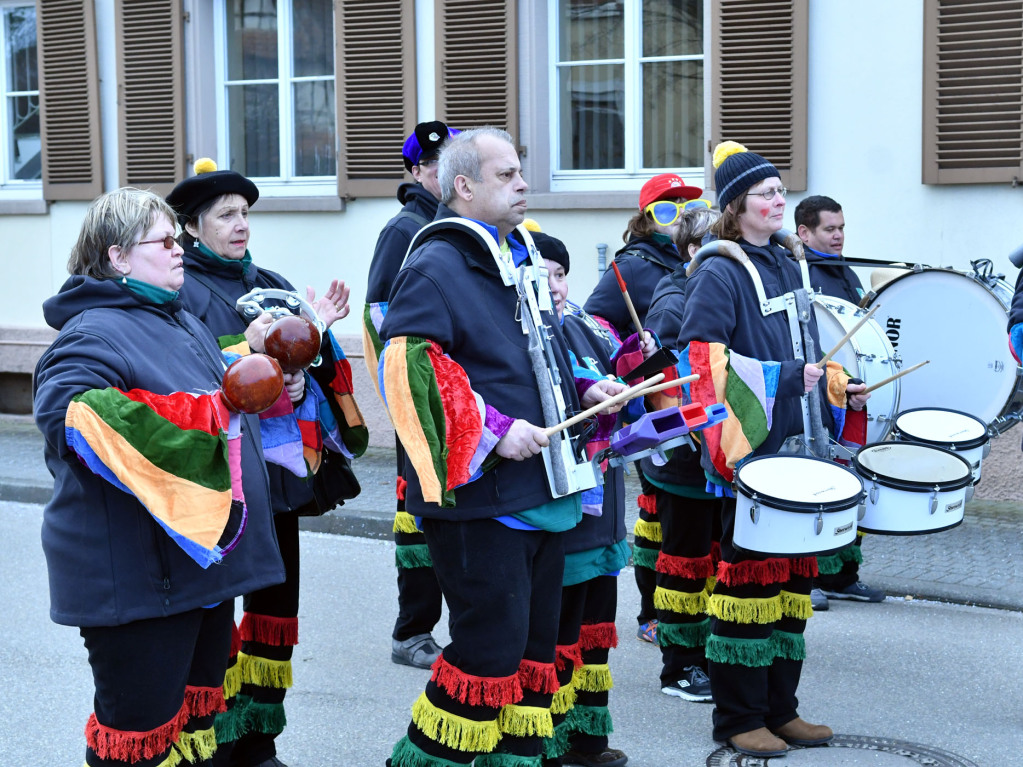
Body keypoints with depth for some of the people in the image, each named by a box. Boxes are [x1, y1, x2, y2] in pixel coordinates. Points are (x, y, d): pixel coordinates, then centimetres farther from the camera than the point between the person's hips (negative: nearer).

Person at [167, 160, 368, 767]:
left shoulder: (271, 285, 14)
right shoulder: (179, 292, -5)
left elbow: (317, 367, 13)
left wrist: (300, 385, -8)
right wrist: (248, 355, -25)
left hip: (278, 468, 6)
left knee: (278, 602, 10)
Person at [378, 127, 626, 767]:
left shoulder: (521, 261, 19)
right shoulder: (436, 266, -10)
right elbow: (408, 368, -21)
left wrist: (584, 392, 11)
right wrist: (493, 428, -23)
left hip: (541, 492, 9)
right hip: (478, 496, -9)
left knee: (535, 642, 13)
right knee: (490, 647, -6)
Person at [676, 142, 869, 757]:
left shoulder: (790, 268, 16)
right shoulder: (718, 274, -9)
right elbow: (705, 359, -19)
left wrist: (840, 389, 8)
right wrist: (782, 378, -23)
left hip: (798, 448, 8)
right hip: (750, 449, -8)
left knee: (792, 579, 11)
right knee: (750, 579, -2)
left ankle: (780, 708, 21)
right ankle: (739, 718, 8)